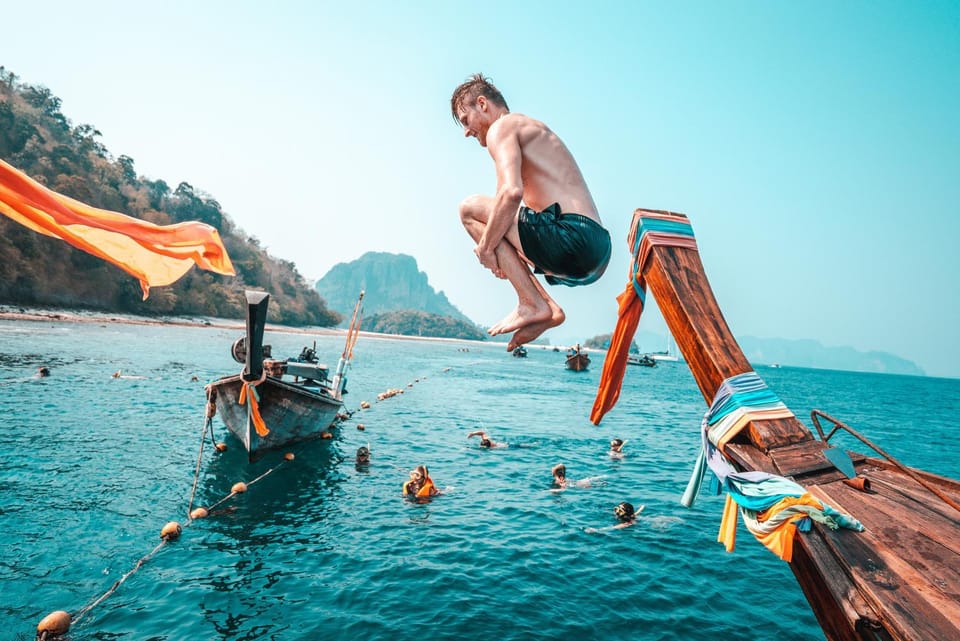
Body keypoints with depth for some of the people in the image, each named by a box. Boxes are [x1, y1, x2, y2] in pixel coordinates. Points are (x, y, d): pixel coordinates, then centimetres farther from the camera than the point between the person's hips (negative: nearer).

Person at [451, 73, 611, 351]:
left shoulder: (502, 127, 0)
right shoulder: (534, 129, 31)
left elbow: (512, 192, -19)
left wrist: (485, 247, -7)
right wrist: (502, 257, 22)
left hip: (572, 235, -10)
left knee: (470, 208, -2)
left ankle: (532, 304, -7)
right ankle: (548, 308, 10)